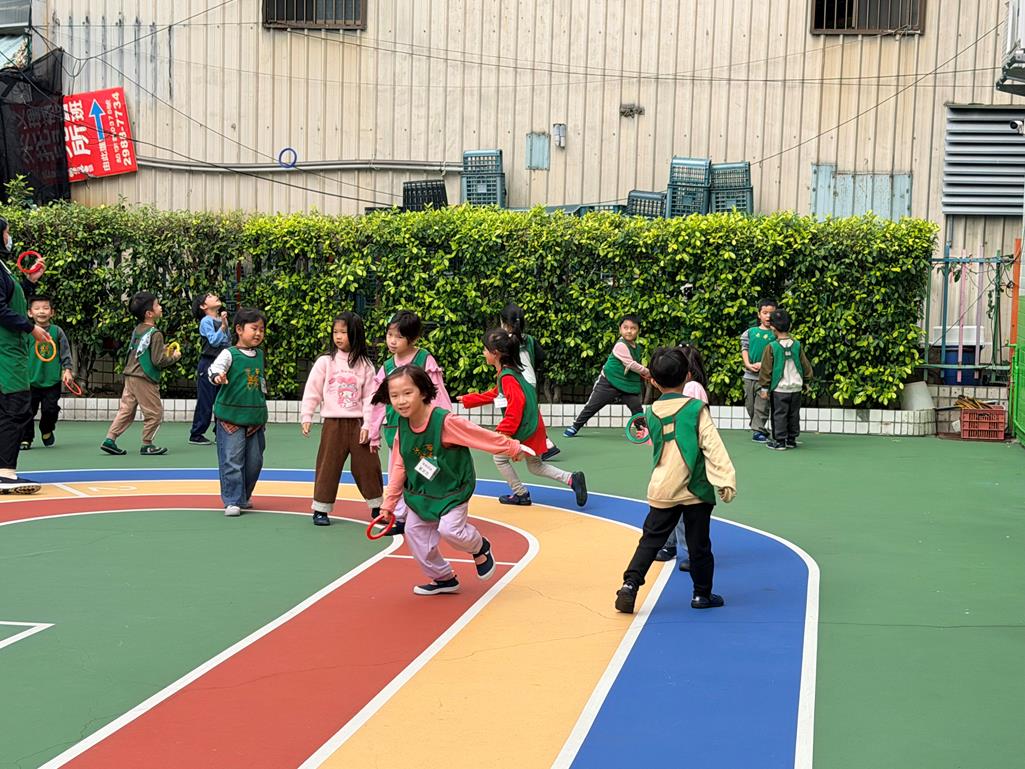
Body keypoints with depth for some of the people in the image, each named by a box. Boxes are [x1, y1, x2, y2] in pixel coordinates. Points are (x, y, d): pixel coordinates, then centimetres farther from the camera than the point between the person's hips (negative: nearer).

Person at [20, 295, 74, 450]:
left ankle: (46, 431, 28)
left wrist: (68, 370, -8)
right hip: (30, 380, 1)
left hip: (52, 381, -1)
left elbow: (66, 354, 2)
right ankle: (26, 439, 15)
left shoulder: (57, 331, 0)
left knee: (50, 409, 0)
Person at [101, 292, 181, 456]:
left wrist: (163, 351, 20)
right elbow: (158, 361, -17)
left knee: (126, 410, 11)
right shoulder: (155, 334, -15)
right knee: (155, 412, 4)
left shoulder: (137, 330, 11)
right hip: (144, 379, -8)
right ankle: (147, 445, 8)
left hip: (130, 375, 8)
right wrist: (174, 357, -1)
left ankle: (110, 439, 7)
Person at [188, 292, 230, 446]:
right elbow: (214, 341, -21)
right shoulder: (206, 321, -9)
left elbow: (228, 342, 13)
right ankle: (196, 435, 3)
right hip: (208, 365, -7)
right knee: (205, 401, -4)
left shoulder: (222, 320, 11)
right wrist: (223, 326, -26)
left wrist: (226, 325, 5)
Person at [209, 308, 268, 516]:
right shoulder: (229, 354, -8)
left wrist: (263, 415, 25)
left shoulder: (259, 355, 11)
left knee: (254, 461, 12)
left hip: (255, 418, 6)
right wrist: (217, 376, -50)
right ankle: (232, 501, 0)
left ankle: (244, 496, 28)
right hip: (231, 417, -6)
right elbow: (214, 368, -25)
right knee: (231, 460, -6)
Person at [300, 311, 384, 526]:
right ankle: (321, 509, 11)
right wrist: (306, 417, -4)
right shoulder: (325, 362, 1)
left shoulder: (365, 364, 2)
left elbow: (370, 396, 0)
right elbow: (312, 391, 1)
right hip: (333, 424, -1)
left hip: (358, 424, 1)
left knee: (368, 464, 5)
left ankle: (377, 507, 18)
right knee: (328, 466, 2)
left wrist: (368, 424, -5)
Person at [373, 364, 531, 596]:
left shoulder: (445, 421, -27)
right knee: (414, 533, 5)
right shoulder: (402, 428, -7)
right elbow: (399, 467, 4)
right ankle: (443, 578, 27)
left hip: (453, 489, -6)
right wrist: (389, 503, 6)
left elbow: (483, 436, -19)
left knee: (449, 529, -22)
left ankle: (480, 547, 13)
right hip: (420, 492, 6)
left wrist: (512, 448, -11)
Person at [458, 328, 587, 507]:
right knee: (535, 466, 17)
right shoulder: (508, 372, 10)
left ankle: (521, 494, 18)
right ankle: (571, 479, 3)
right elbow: (495, 395, 24)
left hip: (524, 429, -9)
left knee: (500, 457, 10)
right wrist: (468, 399, 30)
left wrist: (503, 431, -26)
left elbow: (517, 403, -30)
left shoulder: (507, 377, -20)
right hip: (532, 426, 9)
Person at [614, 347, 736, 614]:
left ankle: (630, 583, -5)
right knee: (699, 546, 10)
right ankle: (702, 594, 20)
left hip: (661, 490, 3)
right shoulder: (697, 409, -10)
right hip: (696, 490, -3)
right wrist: (726, 480, -15)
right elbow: (714, 448, -15)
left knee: (651, 540, 9)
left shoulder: (652, 413, 2)